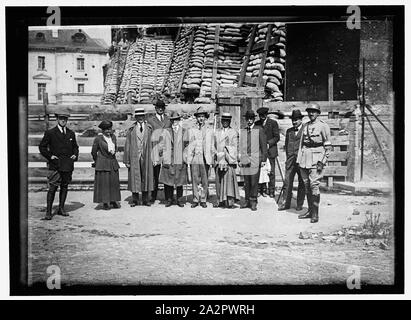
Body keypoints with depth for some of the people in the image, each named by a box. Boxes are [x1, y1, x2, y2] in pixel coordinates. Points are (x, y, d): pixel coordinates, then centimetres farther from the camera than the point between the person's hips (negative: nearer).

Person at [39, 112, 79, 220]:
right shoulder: (50, 133, 1)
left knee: (64, 187, 8)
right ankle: (48, 212, -3)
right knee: (52, 188, -7)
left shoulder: (71, 133, 13)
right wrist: (49, 156, -7)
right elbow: (42, 146, 4)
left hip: (68, 165, 4)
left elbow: (75, 146, 24)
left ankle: (61, 209, 18)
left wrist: (75, 155, 6)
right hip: (55, 165, -4)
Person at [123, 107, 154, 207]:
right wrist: (126, 160, -2)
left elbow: (152, 143, 5)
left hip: (146, 157, 1)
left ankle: (145, 199, 16)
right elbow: (127, 145, 2)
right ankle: (135, 199, 13)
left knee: (146, 177, 6)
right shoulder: (131, 129, 2)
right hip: (134, 157, -1)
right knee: (134, 177, 3)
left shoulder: (149, 128, 5)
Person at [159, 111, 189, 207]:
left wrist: (185, 158, 2)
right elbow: (164, 146, 5)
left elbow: (186, 145, 10)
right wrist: (165, 159, -1)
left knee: (179, 181, 5)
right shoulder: (167, 131, 6)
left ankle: (179, 200, 16)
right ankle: (169, 199, 12)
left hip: (180, 160, 0)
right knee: (168, 181, -1)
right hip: (169, 161, 0)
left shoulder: (184, 131, 9)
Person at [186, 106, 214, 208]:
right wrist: (188, 160, 2)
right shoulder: (191, 131, 12)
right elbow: (189, 146, 10)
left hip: (205, 158, 0)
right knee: (195, 180, -2)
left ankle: (203, 200, 6)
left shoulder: (209, 131, 13)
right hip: (194, 158, 0)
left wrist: (211, 160, 7)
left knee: (204, 180, -2)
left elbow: (211, 147, 14)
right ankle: (195, 200, 6)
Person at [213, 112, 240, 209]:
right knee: (219, 180, 3)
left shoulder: (233, 132, 4)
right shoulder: (217, 133, 17)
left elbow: (235, 147, 1)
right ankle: (220, 200, 10)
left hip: (229, 159, -4)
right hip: (219, 160, 4)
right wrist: (216, 154, 11)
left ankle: (230, 201, -11)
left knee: (229, 178, -11)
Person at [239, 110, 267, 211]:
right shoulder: (242, 131, 14)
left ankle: (253, 202, 1)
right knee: (246, 182, 6)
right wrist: (240, 159, 12)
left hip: (255, 159, -3)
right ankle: (247, 201, 13)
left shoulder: (259, 130, 3)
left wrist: (263, 159, -2)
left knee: (254, 182, -6)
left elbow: (263, 145, 2)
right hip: (245, 159, 4)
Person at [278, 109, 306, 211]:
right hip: (290, 160, 4)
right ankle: (285, 203, 6)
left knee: (302, 183, 4)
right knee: (287, 181, 0)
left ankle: (299, 204, 13)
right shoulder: (289, 131, 15)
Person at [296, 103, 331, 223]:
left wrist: (322, 160, -12)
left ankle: (315, 213, -6)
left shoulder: (323, 126, -3)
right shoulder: (305, 126, 14)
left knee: (314, 184, -11)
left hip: (316, 157, -6)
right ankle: (310, 211, 18)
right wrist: (299, 159, 11)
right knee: (306, 185, 8)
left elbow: (328, 145, -4)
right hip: (305, 156, 6)